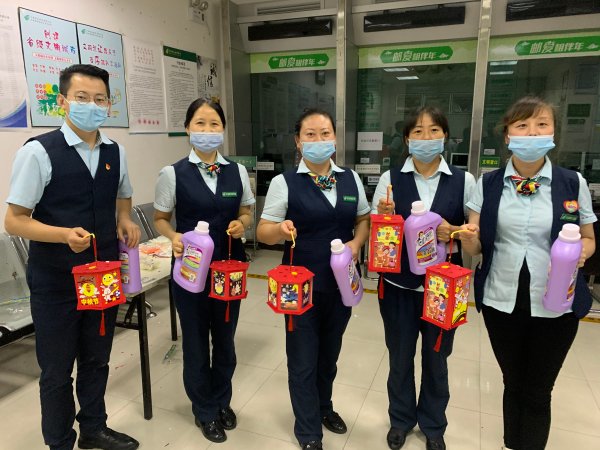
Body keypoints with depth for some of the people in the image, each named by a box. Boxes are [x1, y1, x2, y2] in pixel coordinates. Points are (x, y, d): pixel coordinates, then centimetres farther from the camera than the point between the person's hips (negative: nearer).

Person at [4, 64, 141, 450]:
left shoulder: (115, 152, 2)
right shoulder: (38, 152, -13)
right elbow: (14, 221, -11)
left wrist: (125, 221, -4)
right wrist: (65, 234, -28)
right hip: (56, 281, -4)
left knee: (97, 360, 21)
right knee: (57, 370, 12)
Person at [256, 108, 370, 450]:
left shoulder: (351, 179, 1)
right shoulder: (285, 182, -10)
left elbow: (364, 219, 10)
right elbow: (263, 231, -9)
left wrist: (356, 242, -10)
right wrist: (281, 230, -31)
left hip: (341, 283, 4)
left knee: (330, 353, 23)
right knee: (303, 360, 11)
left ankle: (324, 407, 51)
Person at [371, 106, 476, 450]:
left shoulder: (464, 181, -3)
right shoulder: (391, 178, -3)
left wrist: (453, 232, -18)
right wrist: (384, 215, -20)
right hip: (399, 283, 0)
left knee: (436, 357, 16)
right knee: (400, 356, 15)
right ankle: (401, 419, 40)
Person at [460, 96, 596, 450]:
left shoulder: (574, 184, -5)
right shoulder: (488, 184, -1)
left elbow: (588, 240, 6)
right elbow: (476, 247, 0)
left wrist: (578, 252, -17)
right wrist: (469, 238, -23)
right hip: (501, 300, 1)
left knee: (538, 391, 13)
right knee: (513, 383, 19)